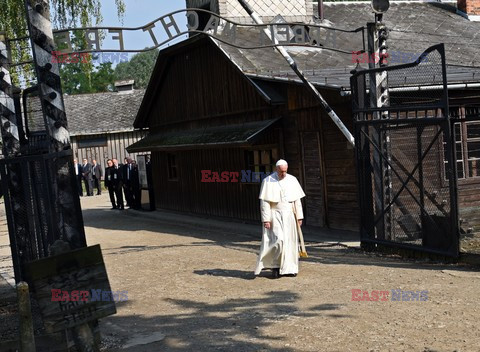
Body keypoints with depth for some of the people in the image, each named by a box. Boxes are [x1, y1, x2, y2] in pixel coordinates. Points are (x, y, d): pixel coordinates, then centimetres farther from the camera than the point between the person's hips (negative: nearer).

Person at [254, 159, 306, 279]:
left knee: (290, 241, 4)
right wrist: (266, 219, -15)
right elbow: (264, 202, -10)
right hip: (275, 216, -4)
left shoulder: (292, 180, 4)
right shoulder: (268, 181, -7)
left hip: (289, 215, 4)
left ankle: (289, 268, 14)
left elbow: (297, 200, 6)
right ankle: (275, 266, 2)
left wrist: (299, 216, 3)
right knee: (278, 240, -15)